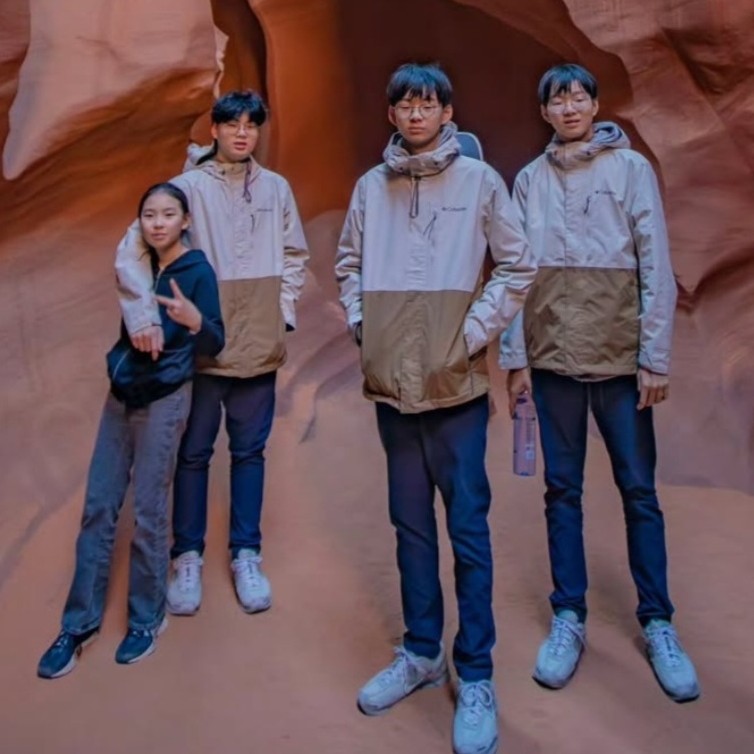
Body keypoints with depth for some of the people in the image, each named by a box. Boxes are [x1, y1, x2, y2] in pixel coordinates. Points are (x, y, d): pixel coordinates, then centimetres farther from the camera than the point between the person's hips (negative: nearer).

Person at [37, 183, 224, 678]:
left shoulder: (199, 271, -9)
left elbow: (215, 345, -16)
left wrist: (195, 321, -34)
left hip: (165, 399, -6)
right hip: (121, 394, 6)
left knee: (148, 514, -1)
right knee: (98, 508, 6)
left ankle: (147, 619, 17)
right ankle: (81, 623, 15)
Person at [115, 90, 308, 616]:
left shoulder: (276, 188, 5)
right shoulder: (188, 186, -5)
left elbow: (294, 256, 14)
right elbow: (131, 252, -10)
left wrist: (284, 314, 5)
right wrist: (144, 317, -17)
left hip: (259, 346, 3)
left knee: (250, 451, 10)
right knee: (193, 451, 7)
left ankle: (246, 556, 21)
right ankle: (187, 557, 20)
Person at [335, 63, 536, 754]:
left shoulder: (479, 180, 0)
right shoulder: (371, 187, 8)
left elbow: (517, 268, -1)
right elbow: (348, 266, 16)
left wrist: (473, 334, -7)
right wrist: (360, 324, 3)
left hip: (457, 387, -3)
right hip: (391, 385, 3)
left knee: (468, 528, 1)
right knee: (411, 523, 13)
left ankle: (476, 677, 12)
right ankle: (422, 652, 28)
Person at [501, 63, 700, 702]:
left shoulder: (631, 168, 1)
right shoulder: (530, 180, 8)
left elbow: (656, 268, -3)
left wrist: (656, 358, -8)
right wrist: (515, 359, 2)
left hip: (620, 357, -2)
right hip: (553, 358, 2)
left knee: (639, 489, 4)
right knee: (563, 488, 8)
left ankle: (658, 623, 16)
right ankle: (569, 617, 18)